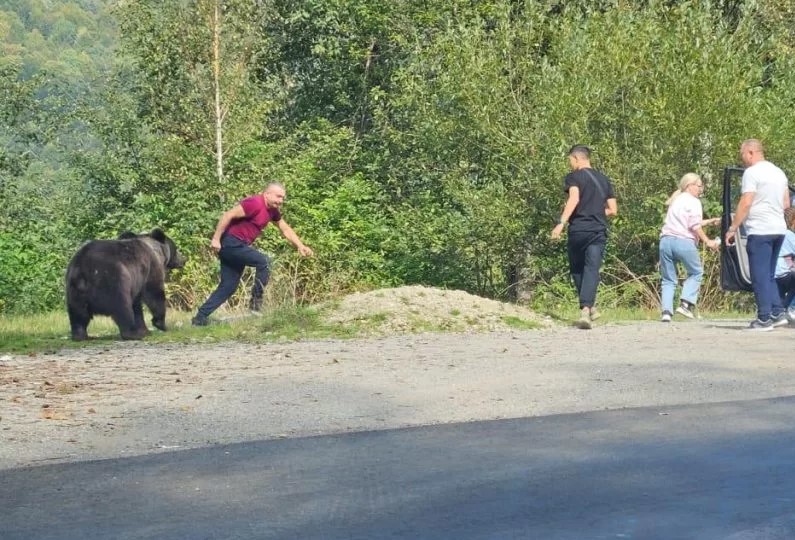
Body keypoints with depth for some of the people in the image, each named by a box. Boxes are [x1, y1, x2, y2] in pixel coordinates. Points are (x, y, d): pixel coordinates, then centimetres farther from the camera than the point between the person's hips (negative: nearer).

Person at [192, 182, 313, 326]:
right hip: (230, 243, -10)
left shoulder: (273, 210, 11)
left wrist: (300, 246, 10)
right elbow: (228, 215, -22)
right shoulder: (255, 203, -19)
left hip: (238, 245, 10)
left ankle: (200, 317, 11)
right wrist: (216, 239, -24)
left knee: (228, 287, 9)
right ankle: (257, 301, -10)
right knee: (263, 261, -19)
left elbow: (286, 230, 21)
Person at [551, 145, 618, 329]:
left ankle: (588, 307, 17)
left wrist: (561, 223, -24)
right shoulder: (604, 179, 16)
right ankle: (586, 309, -23)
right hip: (599, 231, 3)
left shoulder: (573, 177, 1)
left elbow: (574, 198, -18)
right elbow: (613, 210, 14)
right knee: (592, 269, -6)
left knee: (576, 269, 15)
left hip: (578, 229, -3)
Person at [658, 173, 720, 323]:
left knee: (668, 279, 10)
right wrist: (708, 242, -5)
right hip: (684, 242, -6)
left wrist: (710, 221, 36)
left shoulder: (677, 200, 26)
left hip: (666, 240, 6)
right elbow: (694, 226, -9)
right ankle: (686, 303, -1)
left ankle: (666, 311, -3)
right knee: (695, 273, 14)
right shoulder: (693, 201, 1)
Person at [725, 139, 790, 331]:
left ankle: (764, 318, -5)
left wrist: (732, 228, -11)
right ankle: (778, 313, 8)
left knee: (760, 276, -3)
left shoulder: (752, 173, -9)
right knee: (769, 275, 15)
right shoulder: (779, 172, 16)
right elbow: (786, 203, 19)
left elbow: (745, 203, -15)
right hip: (779, 229, 8)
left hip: (760, 230, -8)